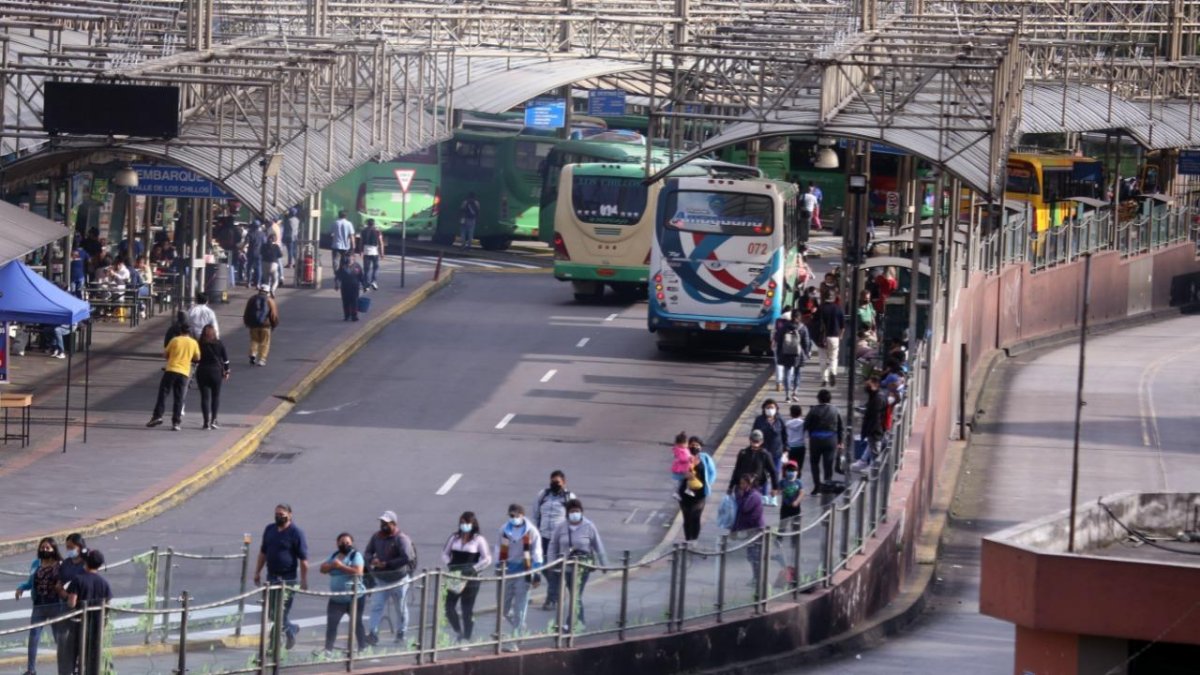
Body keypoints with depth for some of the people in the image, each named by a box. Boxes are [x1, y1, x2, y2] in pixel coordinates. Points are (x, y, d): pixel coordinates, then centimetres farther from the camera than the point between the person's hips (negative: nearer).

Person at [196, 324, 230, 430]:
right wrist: (226, 371, 12)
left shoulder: (199, 345, -4)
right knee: (216, 396, 12)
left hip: (202, 372, 0)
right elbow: (225, 359, 3)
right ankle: (213, 420, 6)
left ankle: (206, 422, -3)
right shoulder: (219, 344, -2)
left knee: (205, 397, 3)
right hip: (216, 371, 0)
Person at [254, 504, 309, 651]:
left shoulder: (296, 533, -9)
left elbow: (303, 559, -9)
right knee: (270, 611, 11)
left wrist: (304, 580, -12)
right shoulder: (270, 530, 10)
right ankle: (291, 629, 32)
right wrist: (257, 572, 16)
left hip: (287, 578, -7)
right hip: (271, 577, 7)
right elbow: (263, 552, 19)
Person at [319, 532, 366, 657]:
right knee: (331, 623, -3)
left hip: (355, 597, -5)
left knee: (357, 624, 3)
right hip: (336, 599, 5)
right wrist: (332, 565, -12)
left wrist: (341, 566, -18)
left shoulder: (355, 555, -5)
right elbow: (323, 569, 7)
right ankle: (328, 650, -1)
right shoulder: (334, 555, 13)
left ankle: (363, 648, 11)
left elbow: (358, 571, -20)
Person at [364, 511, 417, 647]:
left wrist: (386, 564, -25)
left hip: (398, 579, -4)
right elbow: (368, 552, 11)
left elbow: (407, 558, -24)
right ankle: (372, 634, -13)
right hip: (381, 579, 4)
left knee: (401, 609, 9)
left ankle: (400, 634, 23)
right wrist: (372, 560, -15)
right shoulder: (376, 537, 3)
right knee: (376, 606, -8)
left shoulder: (401, 539, -16)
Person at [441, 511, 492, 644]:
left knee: (467, 610, 1)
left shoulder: (478, 540, -2)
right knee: (449, 607, -1)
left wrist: (473, 569, -15)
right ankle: (458, 632, 22)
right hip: (454, 578, 4)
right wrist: (449, 564, -4)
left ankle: (466, 638, 9)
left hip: (470, 579, -4)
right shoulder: (454, 538, 9)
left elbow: (487, 559, -5)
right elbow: (445, 553, 15)